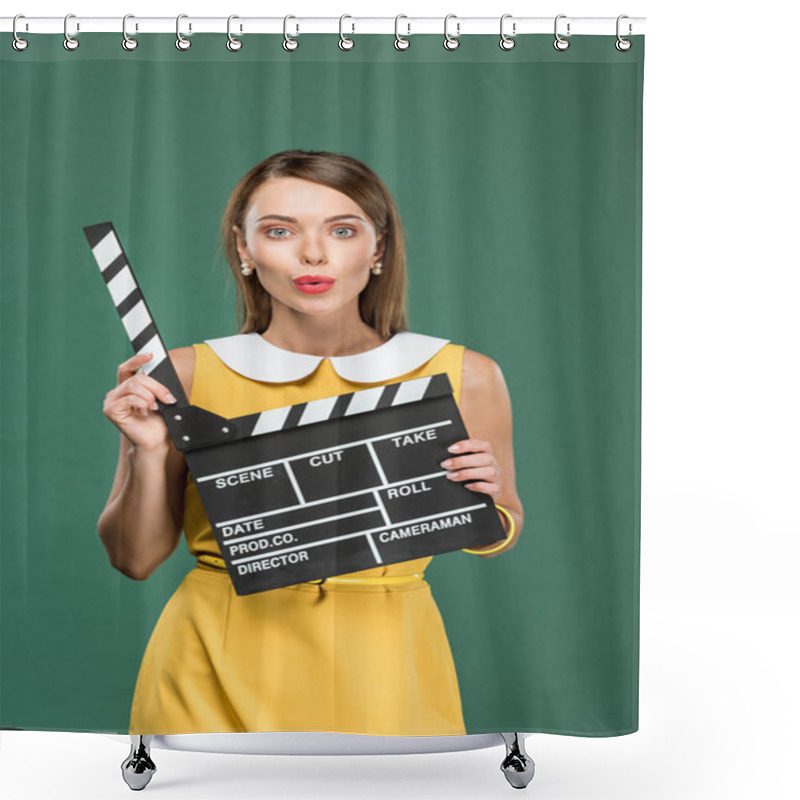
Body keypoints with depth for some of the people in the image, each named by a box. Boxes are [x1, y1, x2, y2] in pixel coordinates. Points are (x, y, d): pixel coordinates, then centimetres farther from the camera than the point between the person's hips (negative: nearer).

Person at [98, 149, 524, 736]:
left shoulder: (463, 376, -4)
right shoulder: (182, 376, -6)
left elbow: (492, 542, 10)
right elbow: (136, 558, 1)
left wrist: (482, 501, -12)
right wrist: (149, 452, -16)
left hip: (380, 667, 1)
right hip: (220, 675, 0)